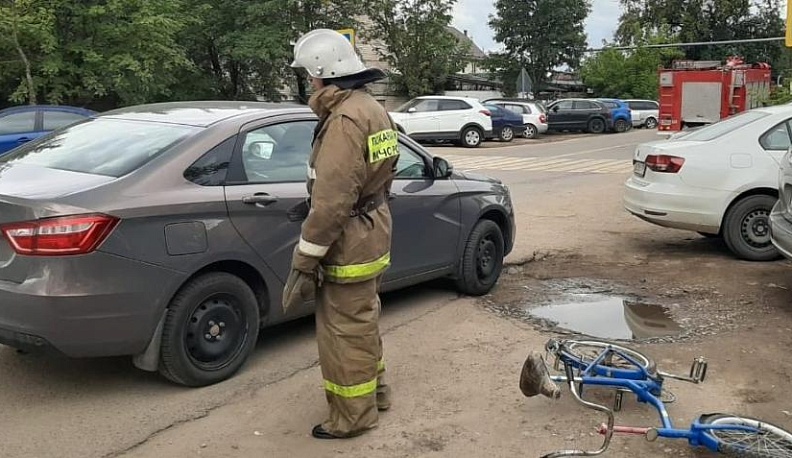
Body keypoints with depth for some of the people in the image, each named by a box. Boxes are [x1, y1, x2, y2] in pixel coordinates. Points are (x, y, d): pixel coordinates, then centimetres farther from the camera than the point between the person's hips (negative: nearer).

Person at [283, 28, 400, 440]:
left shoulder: (345, 120, -23)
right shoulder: (371, 109, 10)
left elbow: (331, 202, -27)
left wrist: (303, 261, -22)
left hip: (348, 247, -10)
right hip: (370, 237, 10)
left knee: (344, 332, 3)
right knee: (362, 322, 23)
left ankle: (353, 416, 18)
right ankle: (374, 391, 39)